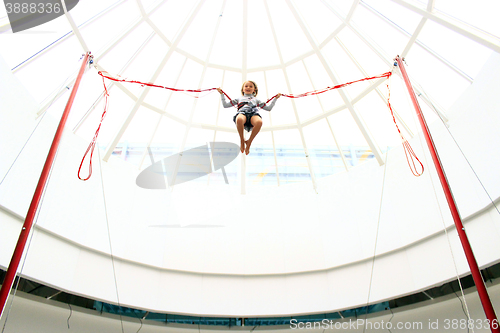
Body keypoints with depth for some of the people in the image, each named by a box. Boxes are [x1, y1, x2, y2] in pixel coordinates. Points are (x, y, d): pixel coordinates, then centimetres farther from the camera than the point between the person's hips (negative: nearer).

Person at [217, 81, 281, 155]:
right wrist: (222, 94, 30)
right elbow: (225, 105, 36)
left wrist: (275, 98, 34)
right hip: (242, 112, -1)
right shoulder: (239, 99, 39)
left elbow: (269, 108, 40)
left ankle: (249, 142, -23)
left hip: (254, 113, 1)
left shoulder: (256, 100, 40)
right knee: (239, 119, -44)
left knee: (259, 122, -41)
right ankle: (242, 140, -20)